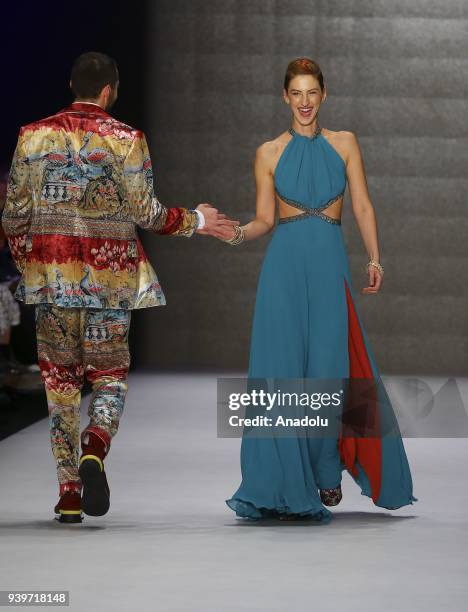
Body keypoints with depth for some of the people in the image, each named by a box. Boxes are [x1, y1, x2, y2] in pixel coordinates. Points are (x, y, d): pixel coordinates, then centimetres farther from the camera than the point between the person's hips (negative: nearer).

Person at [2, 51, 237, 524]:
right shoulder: (125, 139, -5)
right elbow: (145, 212, -5)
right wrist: (195, 221, 10)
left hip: (51, 273, 2)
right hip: (109, 273, -2)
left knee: (60, 379, 9)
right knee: (110, 374, 9)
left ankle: (68, 494, 9)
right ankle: (94, 452, -21)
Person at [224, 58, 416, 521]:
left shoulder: (344, 144, 10)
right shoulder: (269, 153, 8)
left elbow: (362, 206, 7)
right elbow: (264, 219, 8)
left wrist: (374, 259, -4)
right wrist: (239, 234, -12)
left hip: (329, 263, 0)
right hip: (284, 263, 0)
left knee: (328, 366, -3)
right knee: (283, 367, -6)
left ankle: (327, 470, 18)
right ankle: (287, 481, 0)